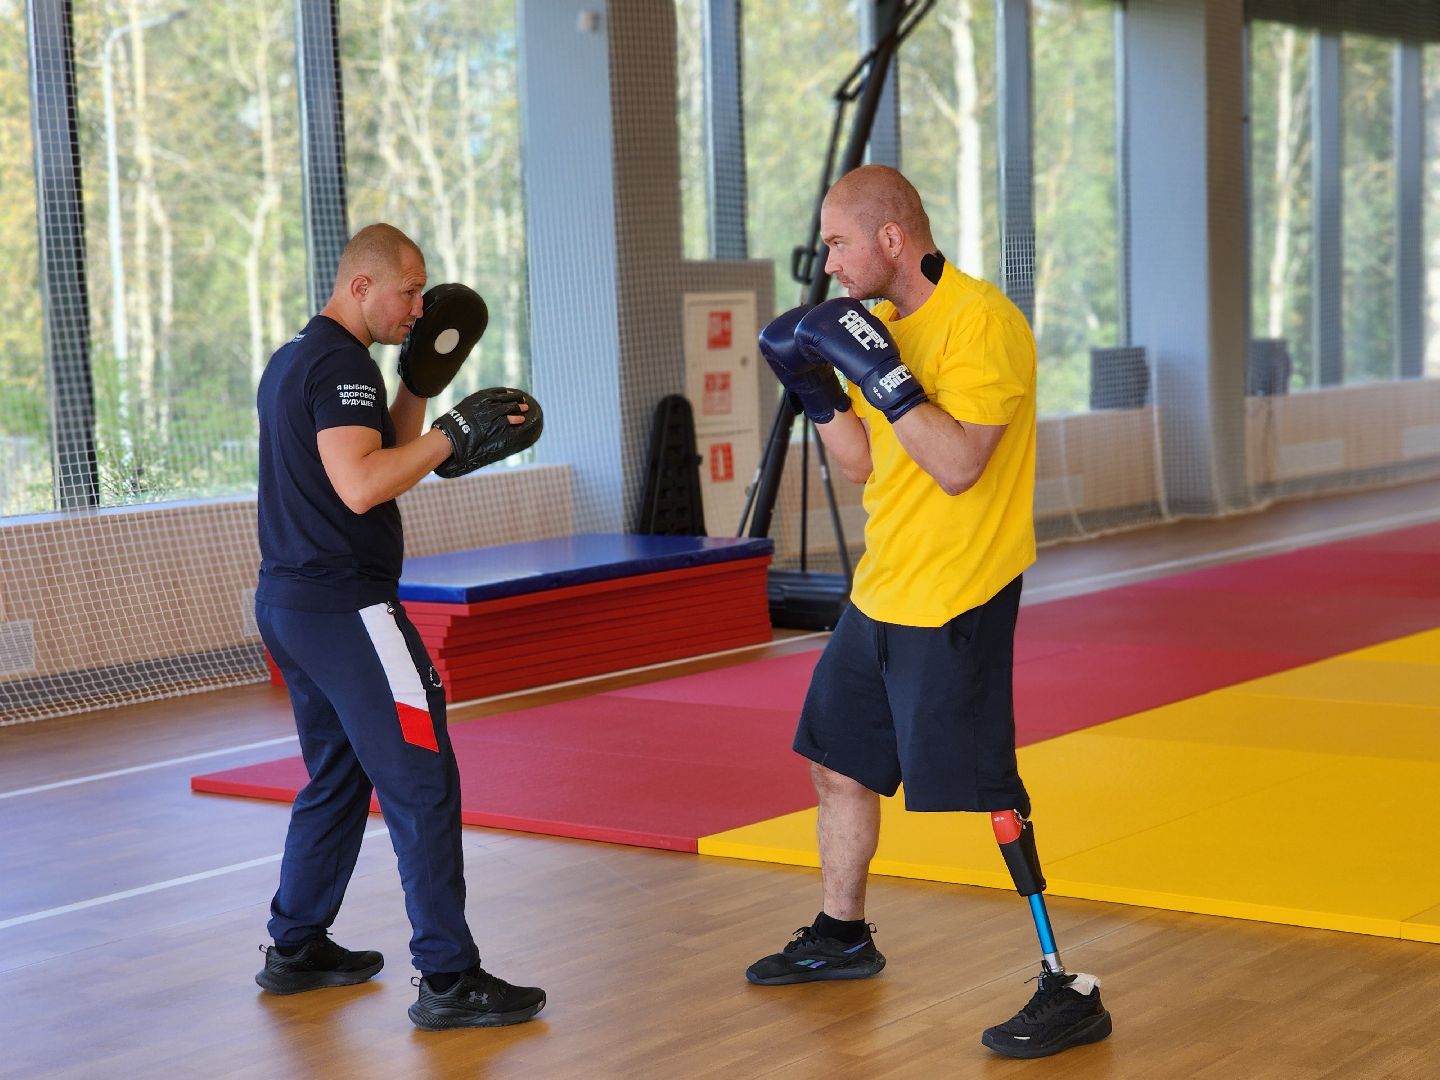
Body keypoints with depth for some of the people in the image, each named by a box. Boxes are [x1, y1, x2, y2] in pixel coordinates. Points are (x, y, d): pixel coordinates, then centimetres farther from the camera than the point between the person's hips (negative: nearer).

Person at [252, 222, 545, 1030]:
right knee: (423, 786, -9)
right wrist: (454, 434, -22)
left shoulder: (293, 359, 17)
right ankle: (449, 981, -9)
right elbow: (360, 486, -27)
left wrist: (418, 387, 12)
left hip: (290, 601, 11)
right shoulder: (342, 364, -15)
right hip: (345, 607, -11)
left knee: (338, 777, 21)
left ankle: (297, 949, 28)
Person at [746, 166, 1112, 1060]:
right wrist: (816, 388, 0)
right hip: (882, 591, 9)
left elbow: (957, 466, -26)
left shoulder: (981, 321, -18)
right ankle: (842, 937, 38)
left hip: (956, 601, -9)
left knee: (988, 795, -9)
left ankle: (1069, 990, -2)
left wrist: (879, 370, -27)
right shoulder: (880, 321, 9)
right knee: (839, 761, 19)